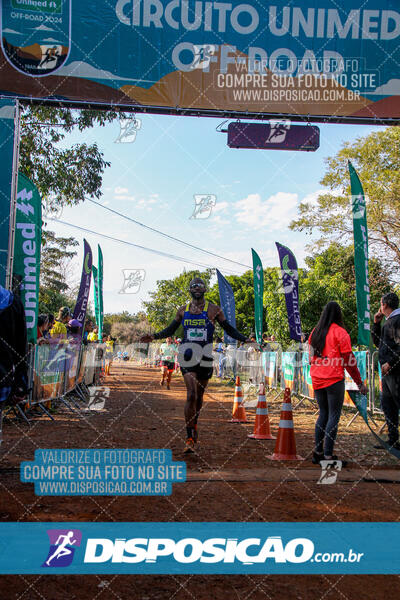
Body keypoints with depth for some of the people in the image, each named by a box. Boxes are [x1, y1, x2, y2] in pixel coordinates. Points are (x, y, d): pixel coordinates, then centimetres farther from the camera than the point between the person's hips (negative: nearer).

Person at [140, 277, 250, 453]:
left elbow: (229, 329, 7)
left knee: (199, 396, 12)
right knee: (191, 394, -14)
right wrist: (154, 337, 5)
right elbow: (170, 330, 19)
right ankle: (189, 438, -11)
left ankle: (193, 425, 39)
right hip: (187, 356, 0)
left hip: (205, 357, 0)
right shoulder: (183, 310, 9)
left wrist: (245, 339, -6)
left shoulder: (213, 309, 3)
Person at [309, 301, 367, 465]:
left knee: (323, 413, 15)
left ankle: (318, 452, 15)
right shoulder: (340, 332, -7)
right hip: (334, 380, -6)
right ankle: (328, 455, -3)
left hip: (317, 380, 6)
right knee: (334, 416, -2)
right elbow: (348, 359, -8)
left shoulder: (315, 332, 11)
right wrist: (359, 382, -2)